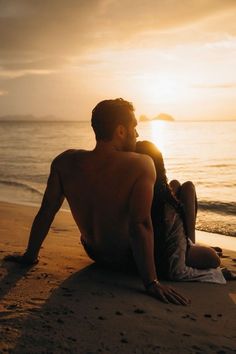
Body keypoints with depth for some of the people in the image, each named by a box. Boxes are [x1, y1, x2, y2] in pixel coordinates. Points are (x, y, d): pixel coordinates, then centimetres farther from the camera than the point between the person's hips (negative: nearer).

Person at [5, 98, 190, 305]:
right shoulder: (142, 165, -28)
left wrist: (30, 256, 5)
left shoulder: (66, 162, -14)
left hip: (94, 253, 5)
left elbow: (46, 212, -8)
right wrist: (152, 283, -31)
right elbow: (140, 225, -35)